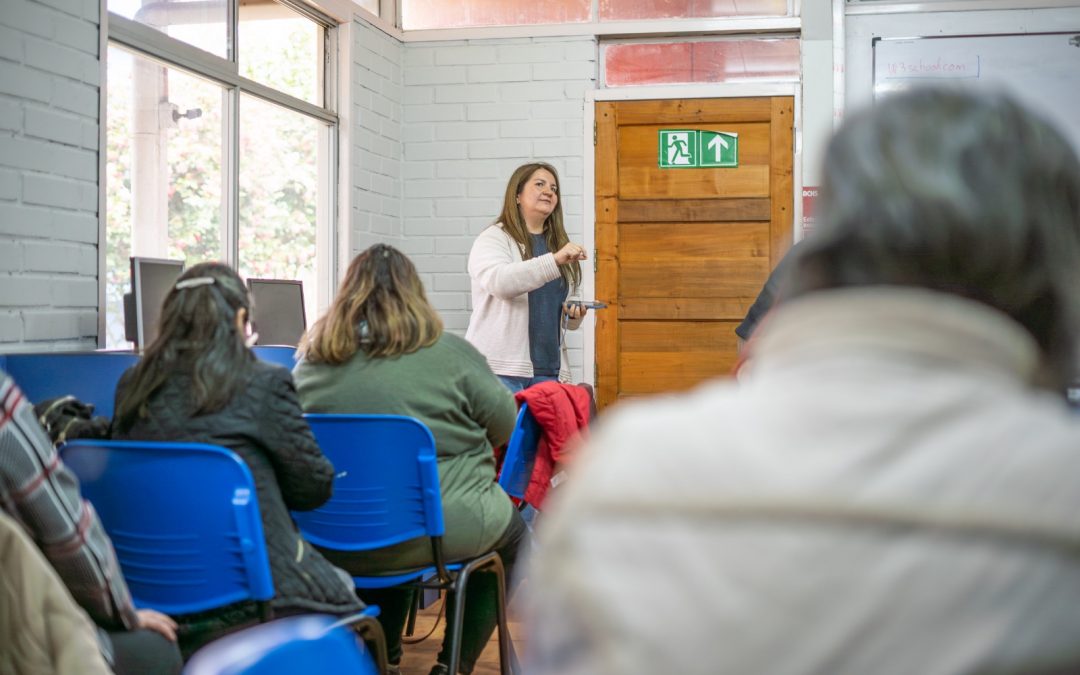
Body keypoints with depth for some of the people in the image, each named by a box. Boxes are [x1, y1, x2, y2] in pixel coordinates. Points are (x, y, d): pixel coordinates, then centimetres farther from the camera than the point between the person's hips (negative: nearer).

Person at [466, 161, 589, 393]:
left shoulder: (560, 245, 19)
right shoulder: (494, 238, 1)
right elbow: (498, 281, -20)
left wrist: (575, 315, 3)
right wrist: (555, 260, -28)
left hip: (548, 370, 5)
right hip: (500, 368, -5)